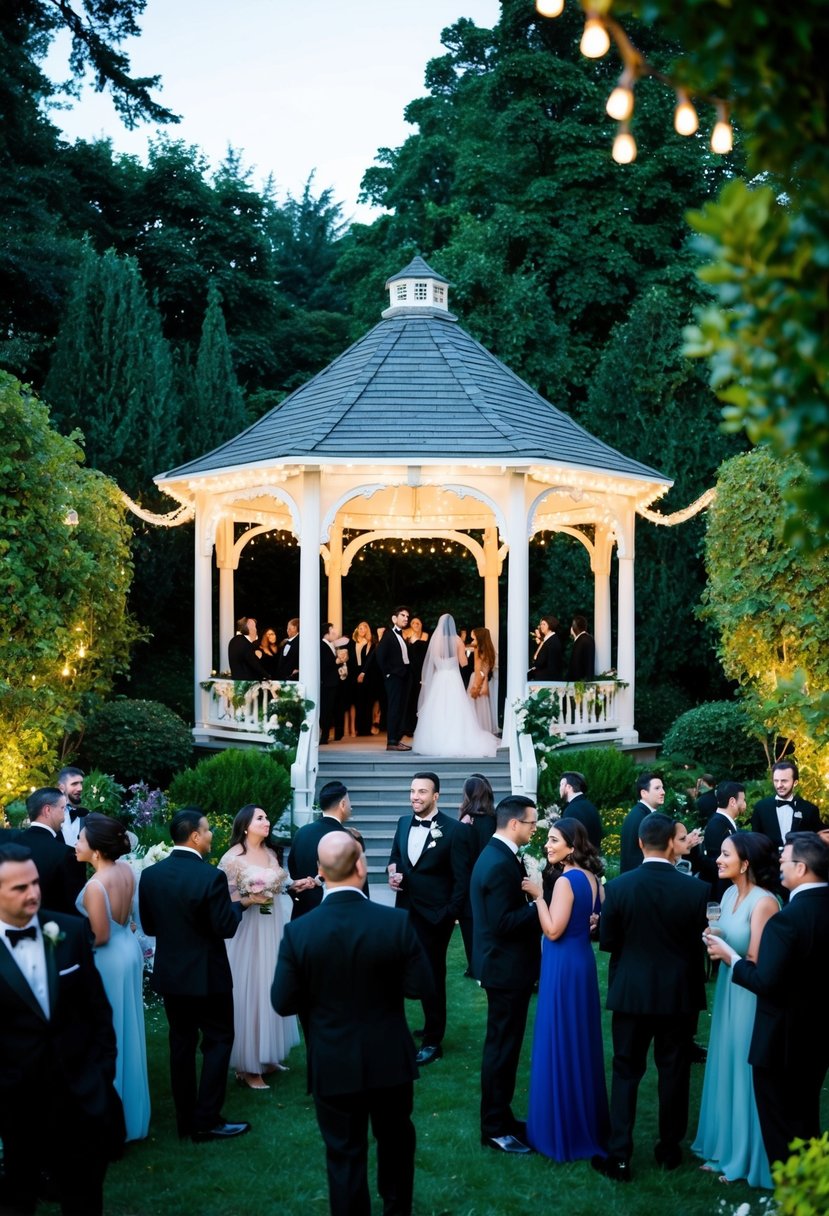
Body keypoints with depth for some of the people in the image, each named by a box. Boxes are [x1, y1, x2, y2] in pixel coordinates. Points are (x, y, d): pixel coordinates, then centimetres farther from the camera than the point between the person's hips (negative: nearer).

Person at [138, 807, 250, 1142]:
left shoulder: (149, 875, -4)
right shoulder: (211, 877, -21)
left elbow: (148, 927, 4)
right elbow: (225, 928, -15)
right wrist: (241, 903, 2)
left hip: (169, 975, 5)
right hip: (207, 975, -5)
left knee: (181, 1043, 15)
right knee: (218, 1041, 8)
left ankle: (185, 1121, 21)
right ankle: (207, 1121, 6)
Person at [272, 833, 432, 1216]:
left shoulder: (298, 931, -17)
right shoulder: (396, 922, -18)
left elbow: (282, 1002, -11)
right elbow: (419, 987, -11)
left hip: (332, 1065, -1)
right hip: (390, 1059, 1)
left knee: (345, 1155, 12)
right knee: (395, 1138, 25)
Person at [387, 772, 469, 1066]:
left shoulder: (452, 829, -12)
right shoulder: (403, 823, 6)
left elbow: (461, 877, -11)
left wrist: (451, 913, -15)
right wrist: (393, 871, -2)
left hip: (435, 915, -5)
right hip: (405, 910, 5)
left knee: (433, 975, 6)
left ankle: (432, 1041, 18)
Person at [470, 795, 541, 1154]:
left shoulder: (495, 855, 10)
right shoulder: (501, 865, -23)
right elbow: (504, 922, -27)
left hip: (503, 965, 11)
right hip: (507, 969, -11)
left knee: (503, 1046, 19)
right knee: (502, 1048, -1)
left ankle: (500, 1117, 30)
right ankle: (494, 1130, 9)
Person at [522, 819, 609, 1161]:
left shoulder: (566, 881, -19)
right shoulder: (590, 877, 7)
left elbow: (553, 930, -22)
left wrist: (538, 895, -16)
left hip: (564, 966, -9)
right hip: (582, 960, 9)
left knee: (560, 1045, 1)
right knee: (580, 1043, 18)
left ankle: (563, 1131, 10)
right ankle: (587, 1122, 29)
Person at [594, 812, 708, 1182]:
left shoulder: (617, 887, -12)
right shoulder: (696, 890, -13)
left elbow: (606, 941, -4)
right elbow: (700, 943, -5)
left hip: (632, 992, 0)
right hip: (679, 993, 0)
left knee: (626, 1072, 8)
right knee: (674, 1072, 14)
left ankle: (619, 1157, 6)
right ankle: (669, 1149, 25)